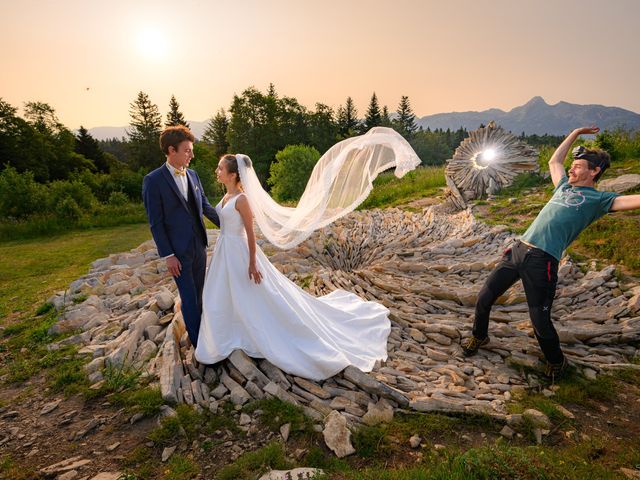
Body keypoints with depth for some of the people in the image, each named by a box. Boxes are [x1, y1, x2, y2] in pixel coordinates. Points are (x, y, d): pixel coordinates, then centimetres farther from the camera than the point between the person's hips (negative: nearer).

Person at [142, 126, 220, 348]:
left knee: (198, 293, 18)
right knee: (188, 296, 5)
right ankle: (197, 339, 22)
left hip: (199, 246, 6)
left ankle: (201, 329, 35)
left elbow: (206, 206, 13)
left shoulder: (192, 175, 5)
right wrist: (167, 256, -14)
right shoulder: (153, 181, -12)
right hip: (178, 252, -5)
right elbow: (155, 223, -12)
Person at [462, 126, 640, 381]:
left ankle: (556, 362, 28)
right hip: (518, 249, 6)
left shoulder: (599, 199, 6)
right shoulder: (565, 187, 24)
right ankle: (479, 337, 34)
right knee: (484, 298, 7)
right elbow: (554, 160, 38)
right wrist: (575, 133, 38)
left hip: (542, 260, -6)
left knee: (540, 321, -3)